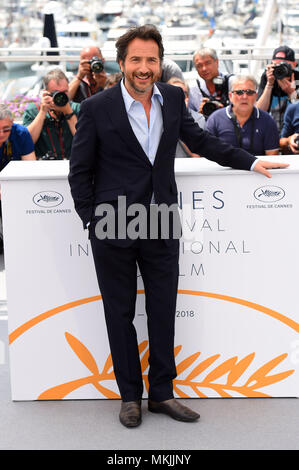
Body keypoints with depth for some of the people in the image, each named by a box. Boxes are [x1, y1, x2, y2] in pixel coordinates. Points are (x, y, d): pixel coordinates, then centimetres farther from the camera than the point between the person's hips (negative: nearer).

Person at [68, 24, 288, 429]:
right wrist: (92, 222, -7)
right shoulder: (97, 108, -7)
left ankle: (161, 393, 26)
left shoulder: (173, 98, 4)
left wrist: (251, 162, 16)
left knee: (164, 312, 10)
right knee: (120, 314, 9)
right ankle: (130, 396, 25)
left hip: (162, 226, 3)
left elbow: (201, 141, 18)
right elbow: (80, 171, -2)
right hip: (114, 229, -3)